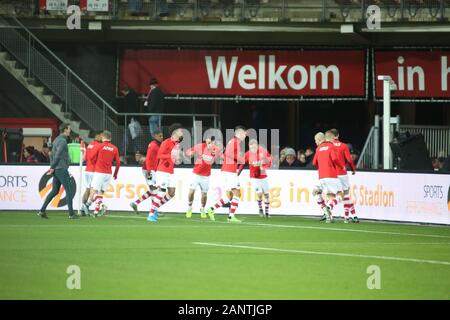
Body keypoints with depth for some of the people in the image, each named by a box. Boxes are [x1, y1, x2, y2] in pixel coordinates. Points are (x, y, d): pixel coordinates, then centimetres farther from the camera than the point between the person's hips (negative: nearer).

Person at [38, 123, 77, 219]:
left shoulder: (57, 140, 17)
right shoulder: (62, 141, -14)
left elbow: (52, 154, 21)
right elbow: (57, 155, -21)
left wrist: (52, 167, 21)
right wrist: (52, 167, -17)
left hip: (56, 170, 9)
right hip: (62, 169, -9)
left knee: (54, 191, 11)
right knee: (69, 190, -3)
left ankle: (42, 210, 5)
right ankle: (71, 213, -2)